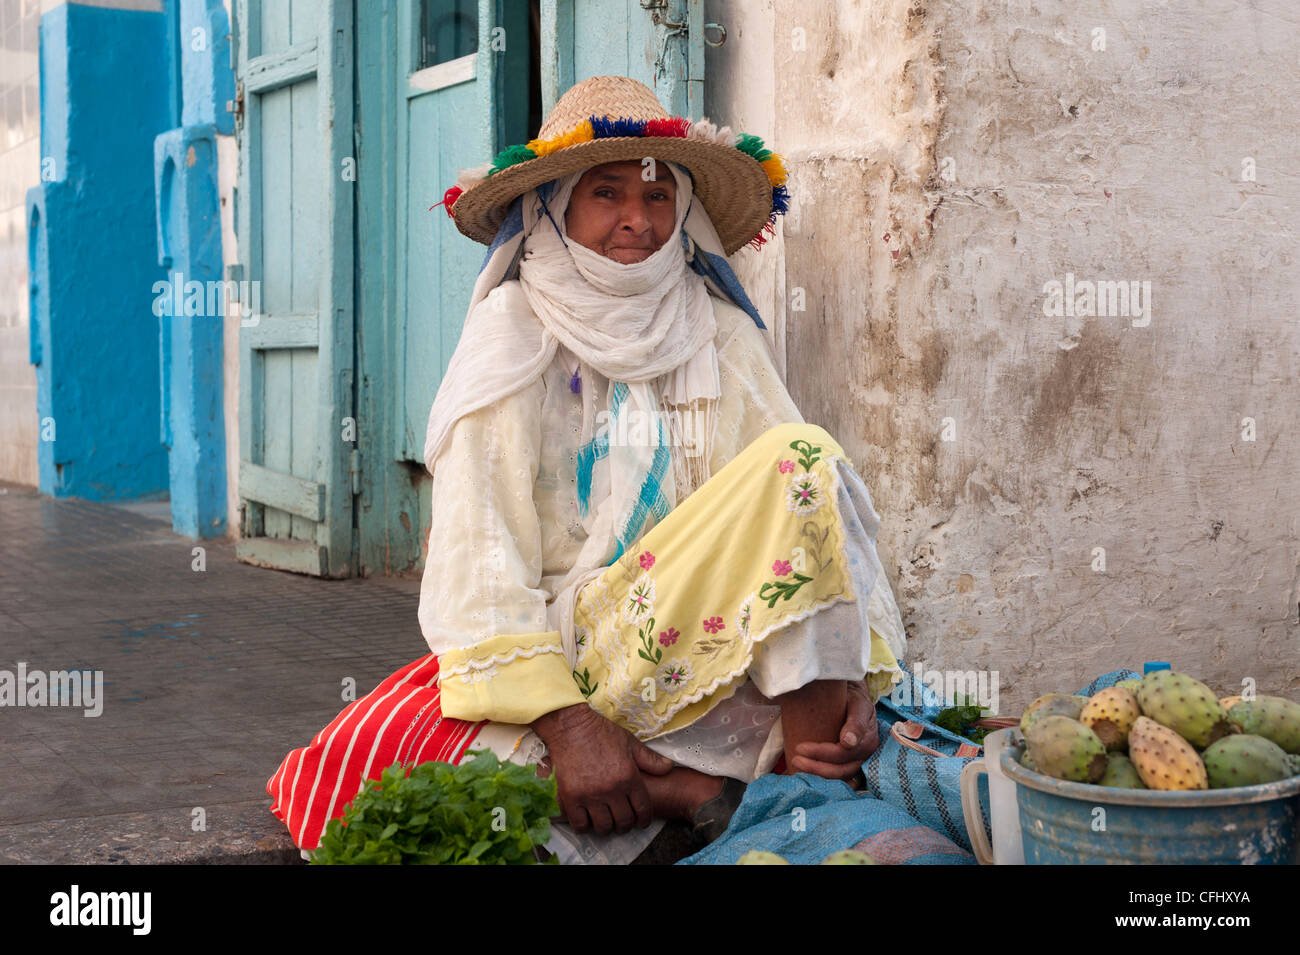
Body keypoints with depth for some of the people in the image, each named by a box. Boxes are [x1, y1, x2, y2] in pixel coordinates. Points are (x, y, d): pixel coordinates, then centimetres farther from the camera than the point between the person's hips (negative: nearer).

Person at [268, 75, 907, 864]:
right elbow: (481, 546, -12)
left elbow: (798, 503, -2)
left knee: (801, 455, -20)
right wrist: (564, 722, -23)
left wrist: (847, 675, -19)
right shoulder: (514, 334, -3)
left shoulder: (722, 339, 6)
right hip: (551, 653, -2)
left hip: (695, 644, 2)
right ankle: (716, 793, -26)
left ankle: (810, 785, -22)